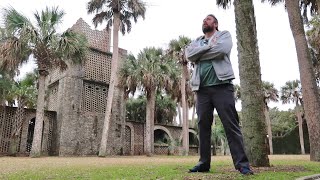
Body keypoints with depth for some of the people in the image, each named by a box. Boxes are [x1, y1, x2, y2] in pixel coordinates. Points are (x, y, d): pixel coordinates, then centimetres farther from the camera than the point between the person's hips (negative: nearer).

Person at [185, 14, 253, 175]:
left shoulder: (224, 35, 13)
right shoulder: (196, 42, 24)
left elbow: (221, 49, -11)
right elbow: (189, 55, 1)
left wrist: (199, 55, 0)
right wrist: (209, 45, -4)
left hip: (221, 86, -4)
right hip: (202, 89, 4)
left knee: (231, 125, -8)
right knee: (203, 126, 4)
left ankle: (241, 163, -5)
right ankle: (204, 163, 11)